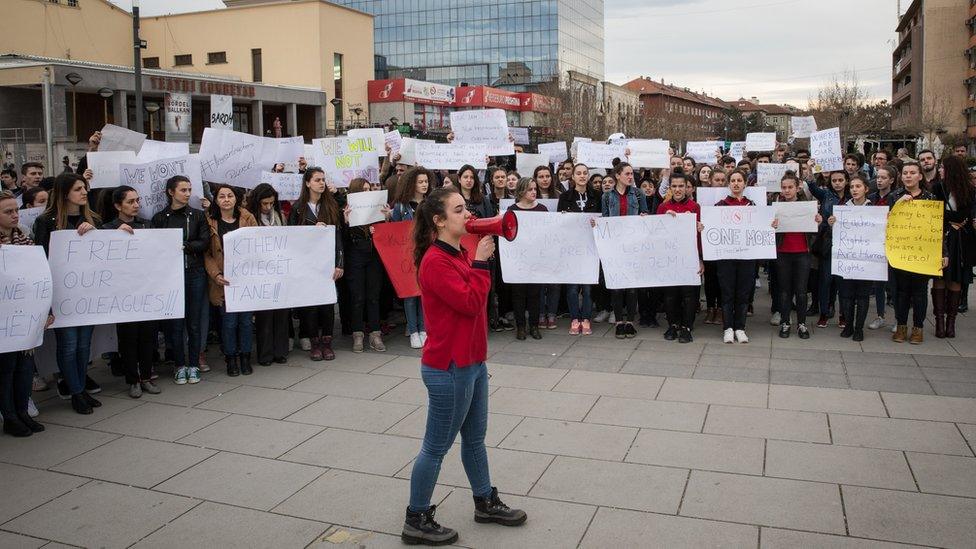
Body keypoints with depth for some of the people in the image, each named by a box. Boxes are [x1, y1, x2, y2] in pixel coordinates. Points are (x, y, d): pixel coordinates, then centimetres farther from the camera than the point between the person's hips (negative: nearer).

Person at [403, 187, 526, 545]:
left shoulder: (458, 255, 9)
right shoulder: (435, 262, -20)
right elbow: (471, 303, -24)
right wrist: (480, 261, -17)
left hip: (472, 362, 9)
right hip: (449, 368, -9)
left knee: (474, 438, 22)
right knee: (436, 447, 4)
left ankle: (486, 503, 38)